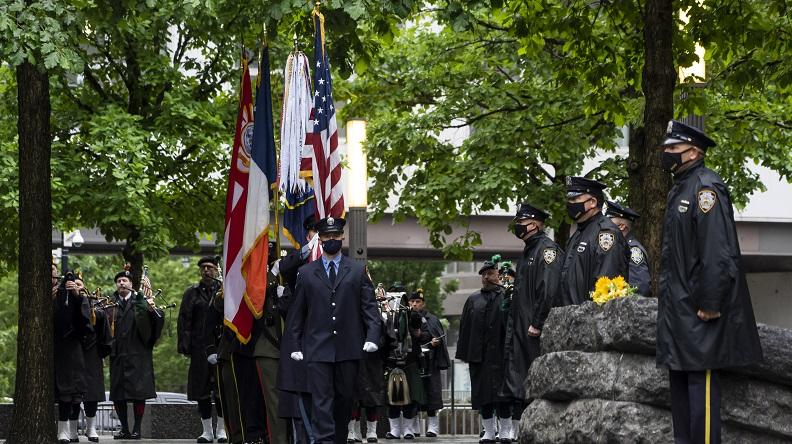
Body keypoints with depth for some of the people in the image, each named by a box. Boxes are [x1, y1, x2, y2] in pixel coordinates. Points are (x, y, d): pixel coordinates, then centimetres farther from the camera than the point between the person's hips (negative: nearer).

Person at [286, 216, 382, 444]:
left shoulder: (358, 271, 10)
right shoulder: (306, 273, 10)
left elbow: (370, 307, 5)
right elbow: (296, 313, 10)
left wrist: (372, 337, -8)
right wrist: (295, 346, 4)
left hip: (348, 348, 1)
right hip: (317, 349, -1)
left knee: (345, 399, 7)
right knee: (321, 399, -9)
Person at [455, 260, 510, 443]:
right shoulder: (473, 300, 16)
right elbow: (465, 328, 12)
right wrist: (464, 353, 3)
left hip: (500, 354, -4)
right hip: (478, 355, 4)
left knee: (502, 393, -5)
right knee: (483, 394, 5)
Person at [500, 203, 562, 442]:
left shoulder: (547, 248, -10)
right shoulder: (528, 251, 19)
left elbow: (549, 290, -19)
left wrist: (537, 324, -21)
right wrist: (513, 326, 16)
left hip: (536, 331, -10)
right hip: (521, 328, 10)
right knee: (516, 379, 9)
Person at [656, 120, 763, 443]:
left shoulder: (706, 188, -14)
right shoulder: (679, 189, 17)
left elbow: (719, 252, -22)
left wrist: (709, 304, -23)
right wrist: (665, 293, 18)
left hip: (699, 311, -10)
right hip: (677, 308, 10)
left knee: (701, 379, -9)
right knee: (679, 380, 13)